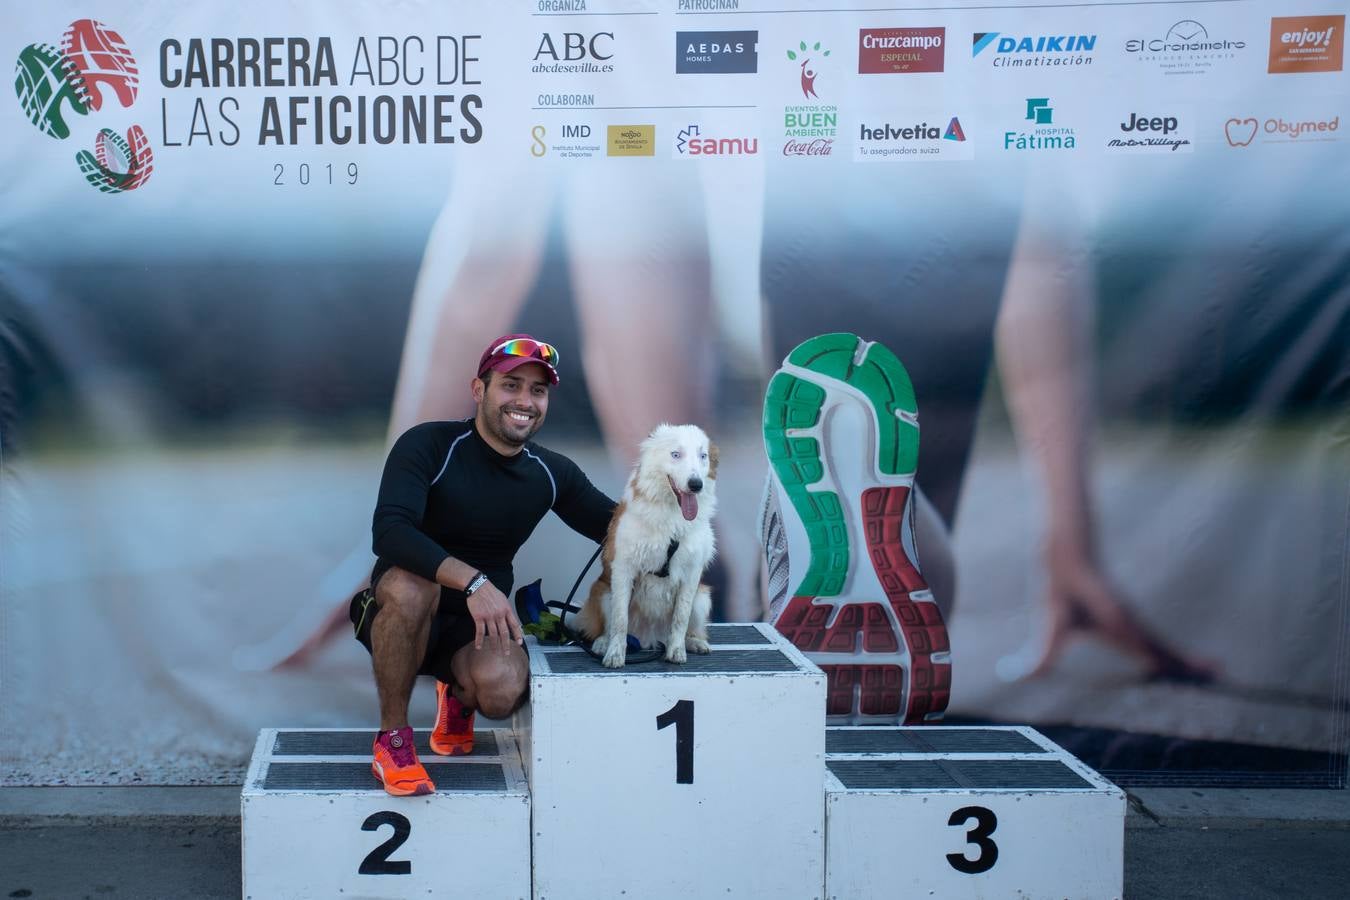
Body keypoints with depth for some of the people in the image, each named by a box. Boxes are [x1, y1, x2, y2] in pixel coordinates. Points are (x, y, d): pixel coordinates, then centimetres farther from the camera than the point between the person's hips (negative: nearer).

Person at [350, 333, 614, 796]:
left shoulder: (551, 473, 0)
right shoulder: (429, 445, -15)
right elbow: (389, 531, -30)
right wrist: (473, 581, -43)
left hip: (481, 619, 3)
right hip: (402, 611, -3)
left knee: (503, 691, -30)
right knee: (411, 584, -39)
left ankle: (459, 698, 12)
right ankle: (392, 737, -17)